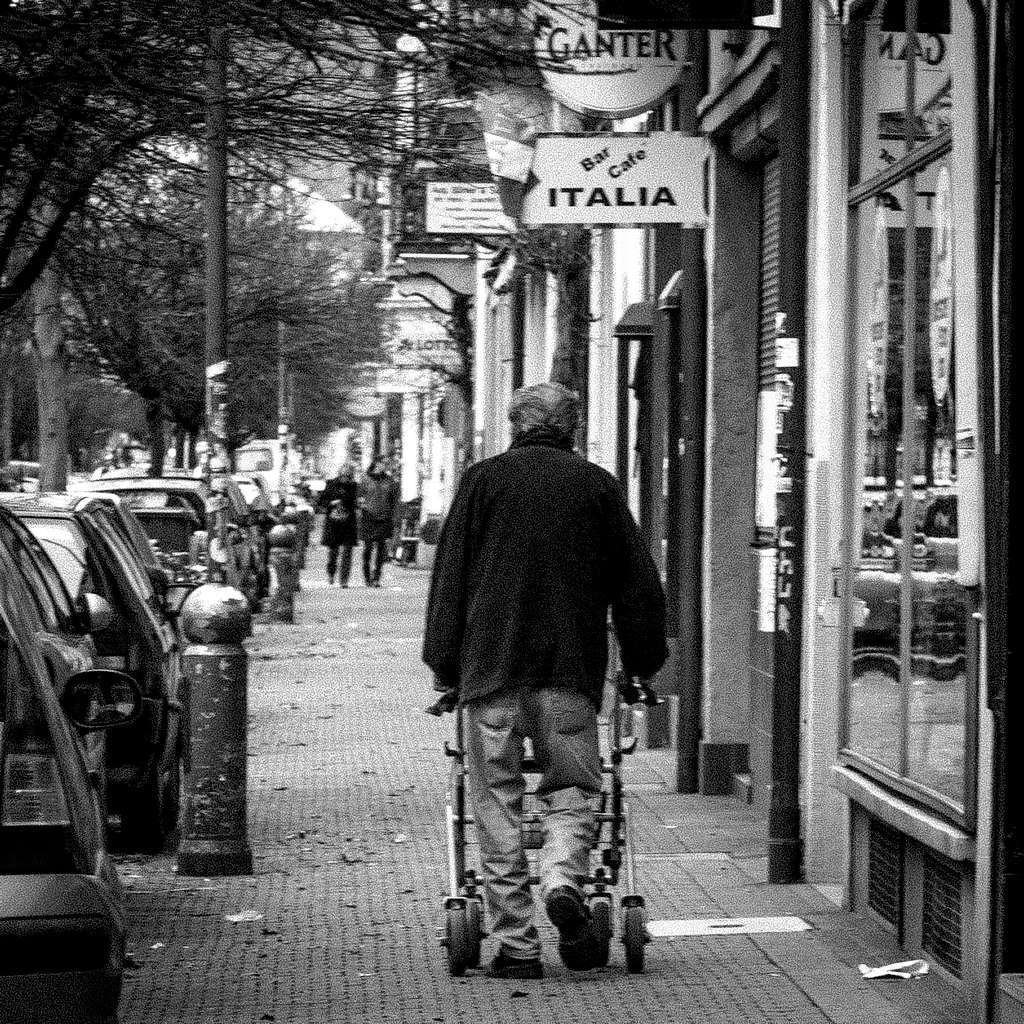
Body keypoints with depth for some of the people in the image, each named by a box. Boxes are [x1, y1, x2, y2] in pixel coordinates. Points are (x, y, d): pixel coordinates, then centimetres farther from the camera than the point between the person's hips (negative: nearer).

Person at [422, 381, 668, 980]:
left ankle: (517, 946, 3)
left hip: (491, 667, 0)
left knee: (498, 801, 5)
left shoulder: (483, 481, 5)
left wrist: (444, 667, 8)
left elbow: (450, 577, 4)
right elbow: (639, 582, 8)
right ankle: (566, 882, -15)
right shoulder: (598, 485, 6)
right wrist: (644, 662, 17)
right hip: (573, 667, 0)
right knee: (573, 787, 13)